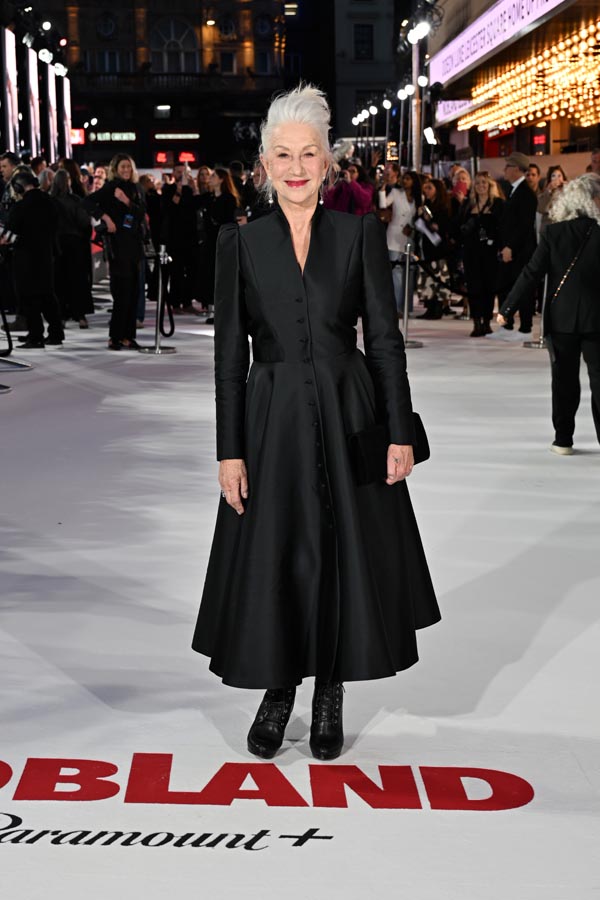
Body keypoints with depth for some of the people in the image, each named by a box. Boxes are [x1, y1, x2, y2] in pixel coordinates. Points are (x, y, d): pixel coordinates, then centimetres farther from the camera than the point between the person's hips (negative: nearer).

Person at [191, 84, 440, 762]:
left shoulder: (359, 234, 2)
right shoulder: (241, 242, 2)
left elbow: (384, 338, 1)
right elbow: (229, 353, 0)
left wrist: (399, 434, -4)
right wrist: (229, 449, -5)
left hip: (349, 421, 0)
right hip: (273, 425, 0)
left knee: (345, 555, 6)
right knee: (273, 561, 5)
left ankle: (330, 694, 25)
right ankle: (278, 689, 26)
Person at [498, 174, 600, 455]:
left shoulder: (553, 233, -4)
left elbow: (532, 273, -6)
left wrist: (508, 308, -2)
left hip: (561, 317, 1)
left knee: (564, 379, 11)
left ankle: (563, 439, 14)